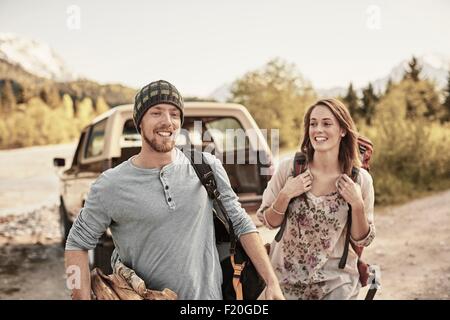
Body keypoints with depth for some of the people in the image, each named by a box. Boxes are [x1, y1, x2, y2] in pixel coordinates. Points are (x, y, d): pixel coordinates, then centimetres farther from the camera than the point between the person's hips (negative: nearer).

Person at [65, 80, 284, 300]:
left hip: (208, 294, 2)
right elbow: (77, 244, -2)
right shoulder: (110, 186, -10)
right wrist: (83, 297, -13)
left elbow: (241, 223, -1)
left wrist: (273, 283, -5)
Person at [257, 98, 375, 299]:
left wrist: (357, 205, -18)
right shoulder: (288, 168, -10)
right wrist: (285, 195, -18)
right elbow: (268, 222, -2)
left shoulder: (360, 179, -9)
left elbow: (361, 240, -2)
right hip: (286, 278, 1)